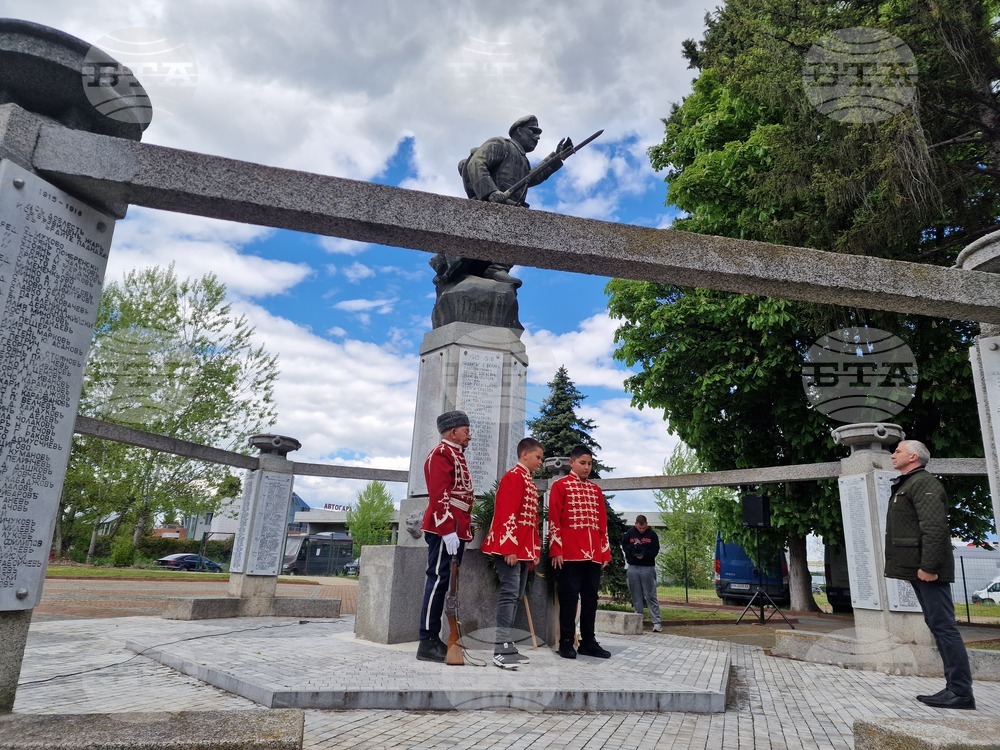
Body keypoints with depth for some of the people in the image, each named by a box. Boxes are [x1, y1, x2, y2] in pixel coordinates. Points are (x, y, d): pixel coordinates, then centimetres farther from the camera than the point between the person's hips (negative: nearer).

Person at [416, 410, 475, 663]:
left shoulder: (456, 455, 21)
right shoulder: (442, 454, -10)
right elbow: (439, 495, -19)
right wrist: (448, 530, -24)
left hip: (456, 530, 10)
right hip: (445, 530, -10)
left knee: (443, 582, 11)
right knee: (438, 580, -7)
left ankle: (434, 638, 17)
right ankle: (427, 643, -2)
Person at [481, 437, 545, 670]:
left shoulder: (530, 483, 20)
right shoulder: (514, 477, -9)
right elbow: (507, 514, -18)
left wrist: (536, 551, 19)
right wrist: (510, 548, -21)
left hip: (524, 549, 10)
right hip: (510, 547, -10)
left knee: (516, 595, 10)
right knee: (510, 593, -12)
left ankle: (507, 645, 15)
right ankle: (501, 649, -11)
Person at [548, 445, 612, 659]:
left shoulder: (596, 490, 18)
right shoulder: (560, 485, 1)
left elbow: (603, 522, 18)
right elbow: (554, 519, -5)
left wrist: (605, 551, 11)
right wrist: (556, 550, -11)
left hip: (593, 554, 6)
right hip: (570, 553, -5)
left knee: (591, 597, 9)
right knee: (569, 597, -1)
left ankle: (588, 642, 17)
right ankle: (566, 642, 7)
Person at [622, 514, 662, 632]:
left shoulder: (652, 534, 1)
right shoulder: (629, 533, 4)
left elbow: (655, 550, -2)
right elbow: (624, 546, 6)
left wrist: (644, 554, -18)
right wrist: (633, 547, -13)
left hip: (648, 568, -2)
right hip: (633, 568, 2)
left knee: (651, 596, -2)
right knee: (636, 596, 5)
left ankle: (656, 622, 0)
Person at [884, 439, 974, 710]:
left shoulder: (923, 483, -11)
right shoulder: (905, 485, 20)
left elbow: (935, 528, -21)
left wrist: (928, 566, -24)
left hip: (927, 570, -10)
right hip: (917, 569, 10)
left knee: (943, 626, -7)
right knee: (937, 626, 11)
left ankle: (961, 692, -2)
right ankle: (955, 687, 16)